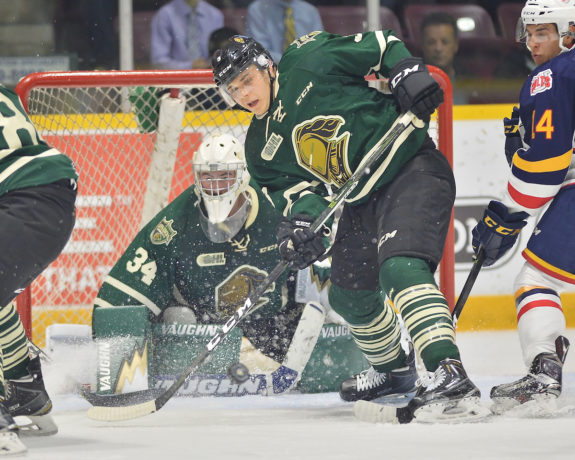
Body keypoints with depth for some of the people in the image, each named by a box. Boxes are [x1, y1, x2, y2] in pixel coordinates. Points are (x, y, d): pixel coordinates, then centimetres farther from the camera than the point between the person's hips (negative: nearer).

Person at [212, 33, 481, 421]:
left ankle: (450, 374, -41)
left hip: (412, 168, -9)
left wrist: (408, 73, -19)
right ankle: (395, 370, 45)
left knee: (400, 268, -28)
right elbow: (293, 186, 0)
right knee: (349, 294, 18)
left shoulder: (309, 60, -9)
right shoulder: (261, 148, 8)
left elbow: (381, 46, -2)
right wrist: (302, 216, -22)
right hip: (363, 203, 9)